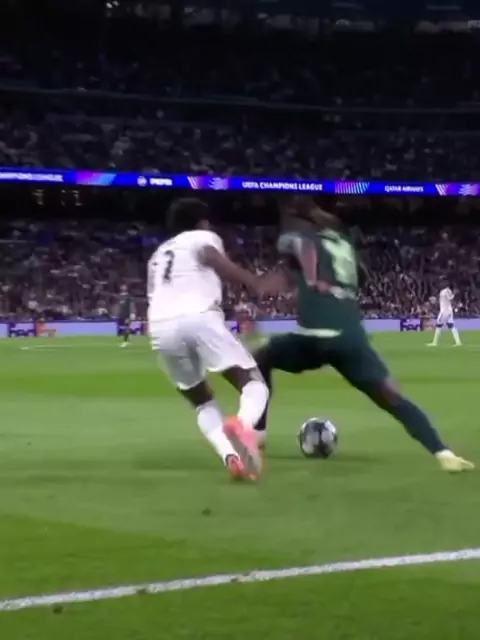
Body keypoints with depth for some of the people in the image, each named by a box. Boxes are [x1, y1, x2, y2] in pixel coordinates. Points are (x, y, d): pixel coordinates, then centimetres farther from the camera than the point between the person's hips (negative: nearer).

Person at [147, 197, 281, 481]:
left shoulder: (159, 254, 36)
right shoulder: (203, 238, 17)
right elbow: (212, 258, -6)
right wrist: (256, 284, -14)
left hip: (162, 327, 5)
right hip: (198, 318, -5)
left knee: (202, 401, 22)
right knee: (254, 383, 0)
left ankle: (230, 456, -5)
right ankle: (242, 424, -35)